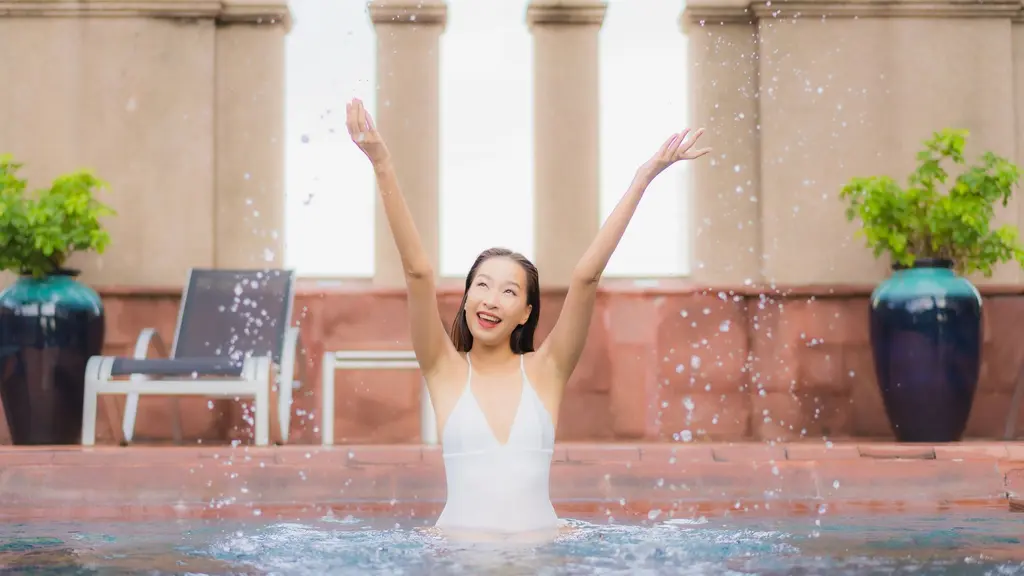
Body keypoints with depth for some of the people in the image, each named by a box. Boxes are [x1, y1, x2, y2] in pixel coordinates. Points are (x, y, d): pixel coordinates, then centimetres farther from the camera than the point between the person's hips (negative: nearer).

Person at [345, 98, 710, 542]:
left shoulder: (545, 369, 3)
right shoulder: (446, 369, 1)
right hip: (459, 535, -1)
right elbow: (418, 272, -9)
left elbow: (586, 277, -3)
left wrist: (642, 179, -9)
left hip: (540, 533, 1)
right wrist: (383, 168, -18)